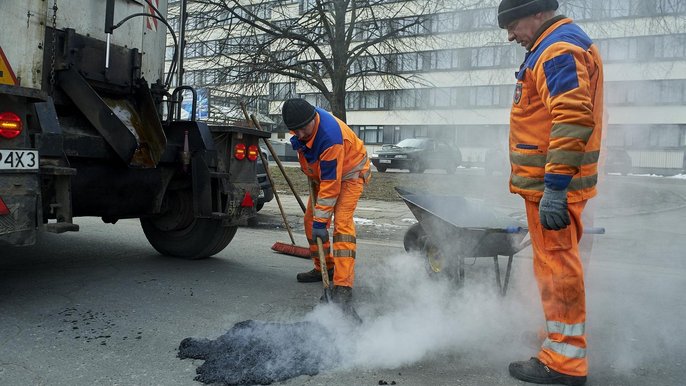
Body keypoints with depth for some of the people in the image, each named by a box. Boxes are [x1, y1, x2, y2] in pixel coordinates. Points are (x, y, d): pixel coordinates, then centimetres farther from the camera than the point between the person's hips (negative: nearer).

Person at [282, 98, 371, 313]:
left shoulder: (330, 137, -39)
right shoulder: (300, 122, -15)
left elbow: (331, 184, -35)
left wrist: (321, 221, -31)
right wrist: (307, 169, 13)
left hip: (349, 173, -8)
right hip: (322, 172, 9)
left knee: (342, 223, -23)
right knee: (310, 221, 8)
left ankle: (343, 289, -28)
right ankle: (324, 269, 26)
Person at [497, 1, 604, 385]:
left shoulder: (558, 49, -14)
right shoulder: (556, 47, 21)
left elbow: (573, 119, -25)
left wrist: (555, 187, -27)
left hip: (552, 183, -11)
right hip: (553, 181, 11)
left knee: (556, 265, -5)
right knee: (556, 262, 20)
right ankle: (562, 342, 35)